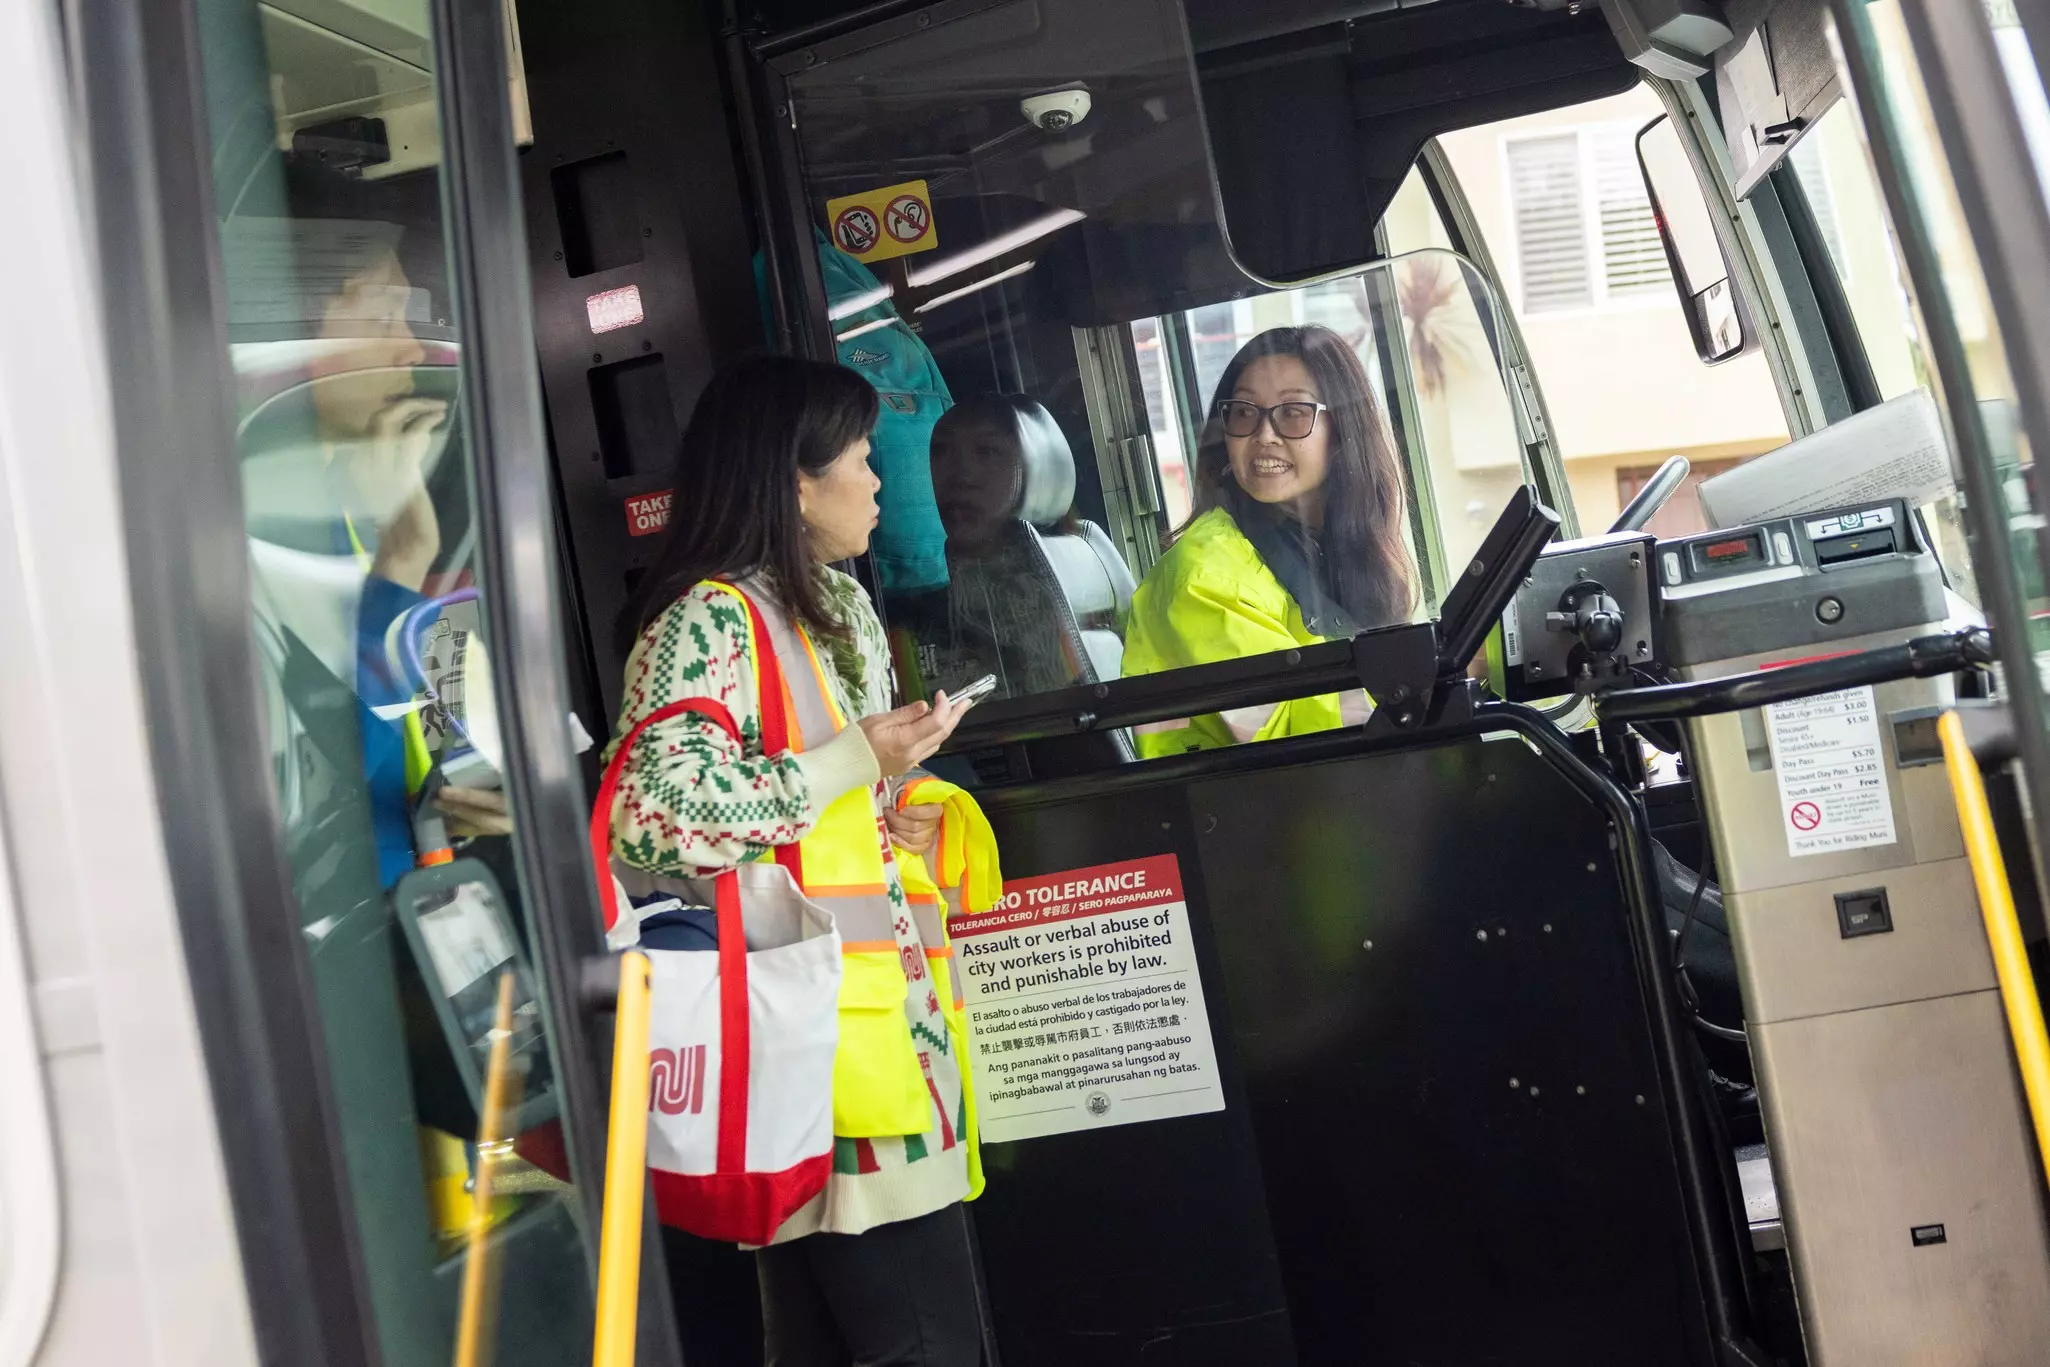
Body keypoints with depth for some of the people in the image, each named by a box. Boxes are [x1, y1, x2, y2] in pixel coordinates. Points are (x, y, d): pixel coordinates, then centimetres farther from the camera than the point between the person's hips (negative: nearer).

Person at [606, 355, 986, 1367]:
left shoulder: (841, 602, 17)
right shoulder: (707, 619, -12)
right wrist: (855, 761, -16)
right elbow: (651, 816, -23)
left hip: (887, 1009, 9)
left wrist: (899, 812, 9)